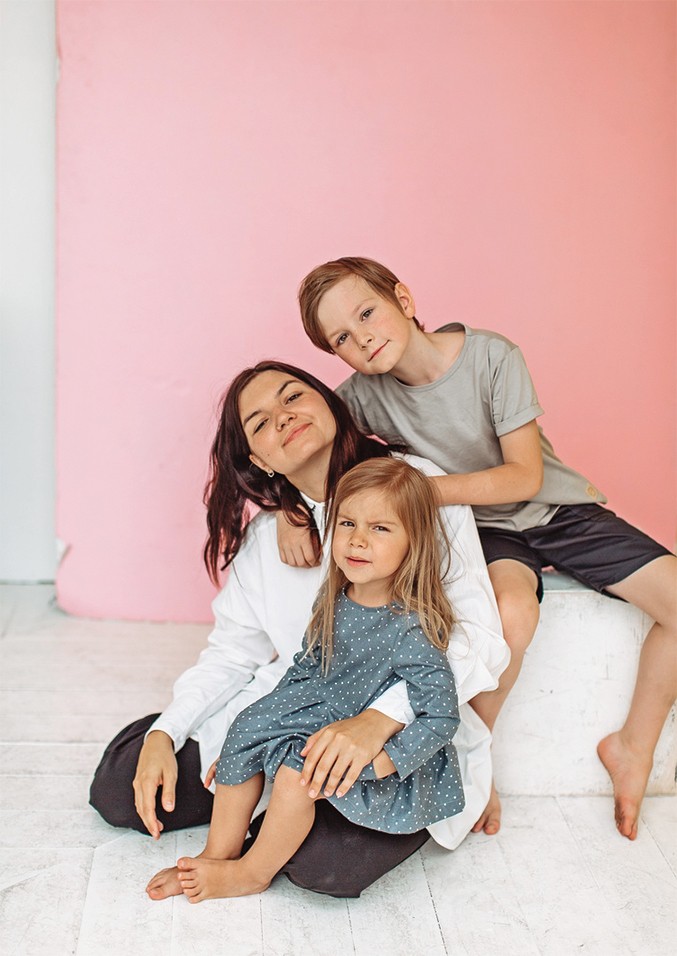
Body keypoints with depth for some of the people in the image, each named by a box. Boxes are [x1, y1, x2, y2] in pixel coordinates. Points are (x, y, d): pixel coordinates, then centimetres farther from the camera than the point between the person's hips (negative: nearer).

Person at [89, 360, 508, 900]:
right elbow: (231, 653, 9)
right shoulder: (264, 533, 8)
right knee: (118, 787, -1)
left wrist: (378, 719, -31)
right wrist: (164, 734, -8)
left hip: (405, 732, -5)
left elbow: (477, 631, -18)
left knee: (330, 863, -34)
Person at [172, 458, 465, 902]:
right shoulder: (334, 602, -3)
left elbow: (441, 719, -25)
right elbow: (304, 671, 11)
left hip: (389, 770, -7)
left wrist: (372, 763, -31)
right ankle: (219, 852, 5)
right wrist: (257, 731, 10)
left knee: (297, 768, -26)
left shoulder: (412, 630, -25)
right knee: (248, 730, -8)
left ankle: (253, 873, -1)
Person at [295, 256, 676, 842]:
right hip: (484, 529, 0)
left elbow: (524, 476, -22)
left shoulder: (491, 355, -21)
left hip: (556, 508, 1)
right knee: (512, 613, -35)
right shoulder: (366, 393, -14)